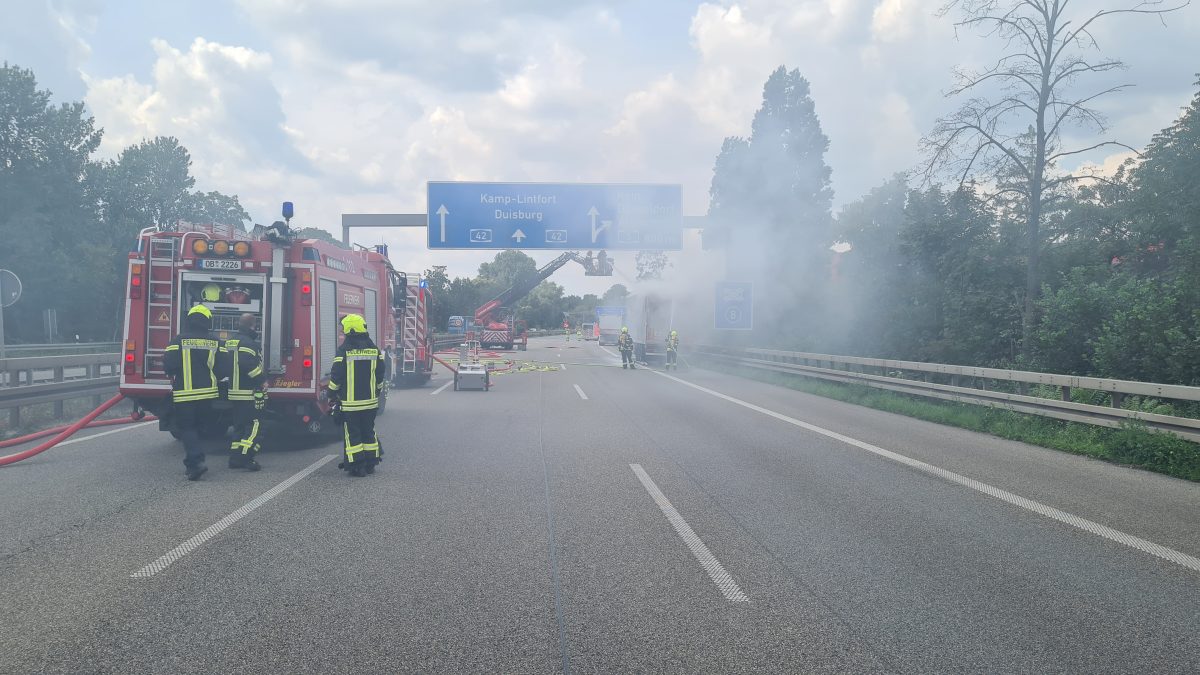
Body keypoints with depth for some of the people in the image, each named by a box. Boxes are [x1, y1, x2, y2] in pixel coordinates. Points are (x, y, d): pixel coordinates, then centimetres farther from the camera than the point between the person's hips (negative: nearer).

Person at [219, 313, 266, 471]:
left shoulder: (228, 342, 14)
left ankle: (235, 458, 16)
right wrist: (261, 381, -17)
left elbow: (221, 364, 13)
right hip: (249, 393, -9)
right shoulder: (248, 343, -14)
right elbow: (248, 365, -26)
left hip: (233, 392, 9)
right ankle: (246, 457, -12)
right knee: (253, 424, -5)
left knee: (239, 425, 15)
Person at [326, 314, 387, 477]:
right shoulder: (374, 349, 4)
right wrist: (377, 392, 23)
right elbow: (381, 374, 10)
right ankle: (371, 463, 18)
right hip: (370, 402, 5)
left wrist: (331, 393, 5)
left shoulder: (344, 350, -11)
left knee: (353, 433, 2)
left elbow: (336, 376, -9)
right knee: (368, 431, 14)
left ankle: (357, 466, 1)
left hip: (350, 402, -5)